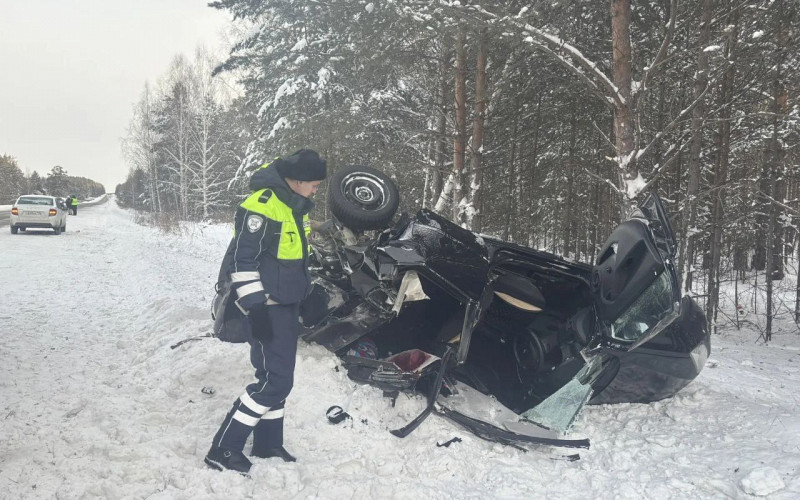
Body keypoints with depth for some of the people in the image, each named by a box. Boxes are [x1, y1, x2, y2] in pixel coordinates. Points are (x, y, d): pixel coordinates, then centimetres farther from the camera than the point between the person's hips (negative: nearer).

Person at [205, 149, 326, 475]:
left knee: (278, 377, 15)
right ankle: (223, 449, 2)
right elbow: (242, 259, -21)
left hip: (287, 305, 10)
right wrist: (254, 307, -22)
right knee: (276, 380, -9)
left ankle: (267, 444, 29)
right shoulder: (262, 206, -19)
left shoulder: (295, 206, 11)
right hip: (267, 307, -9)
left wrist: (307, 297, 23)